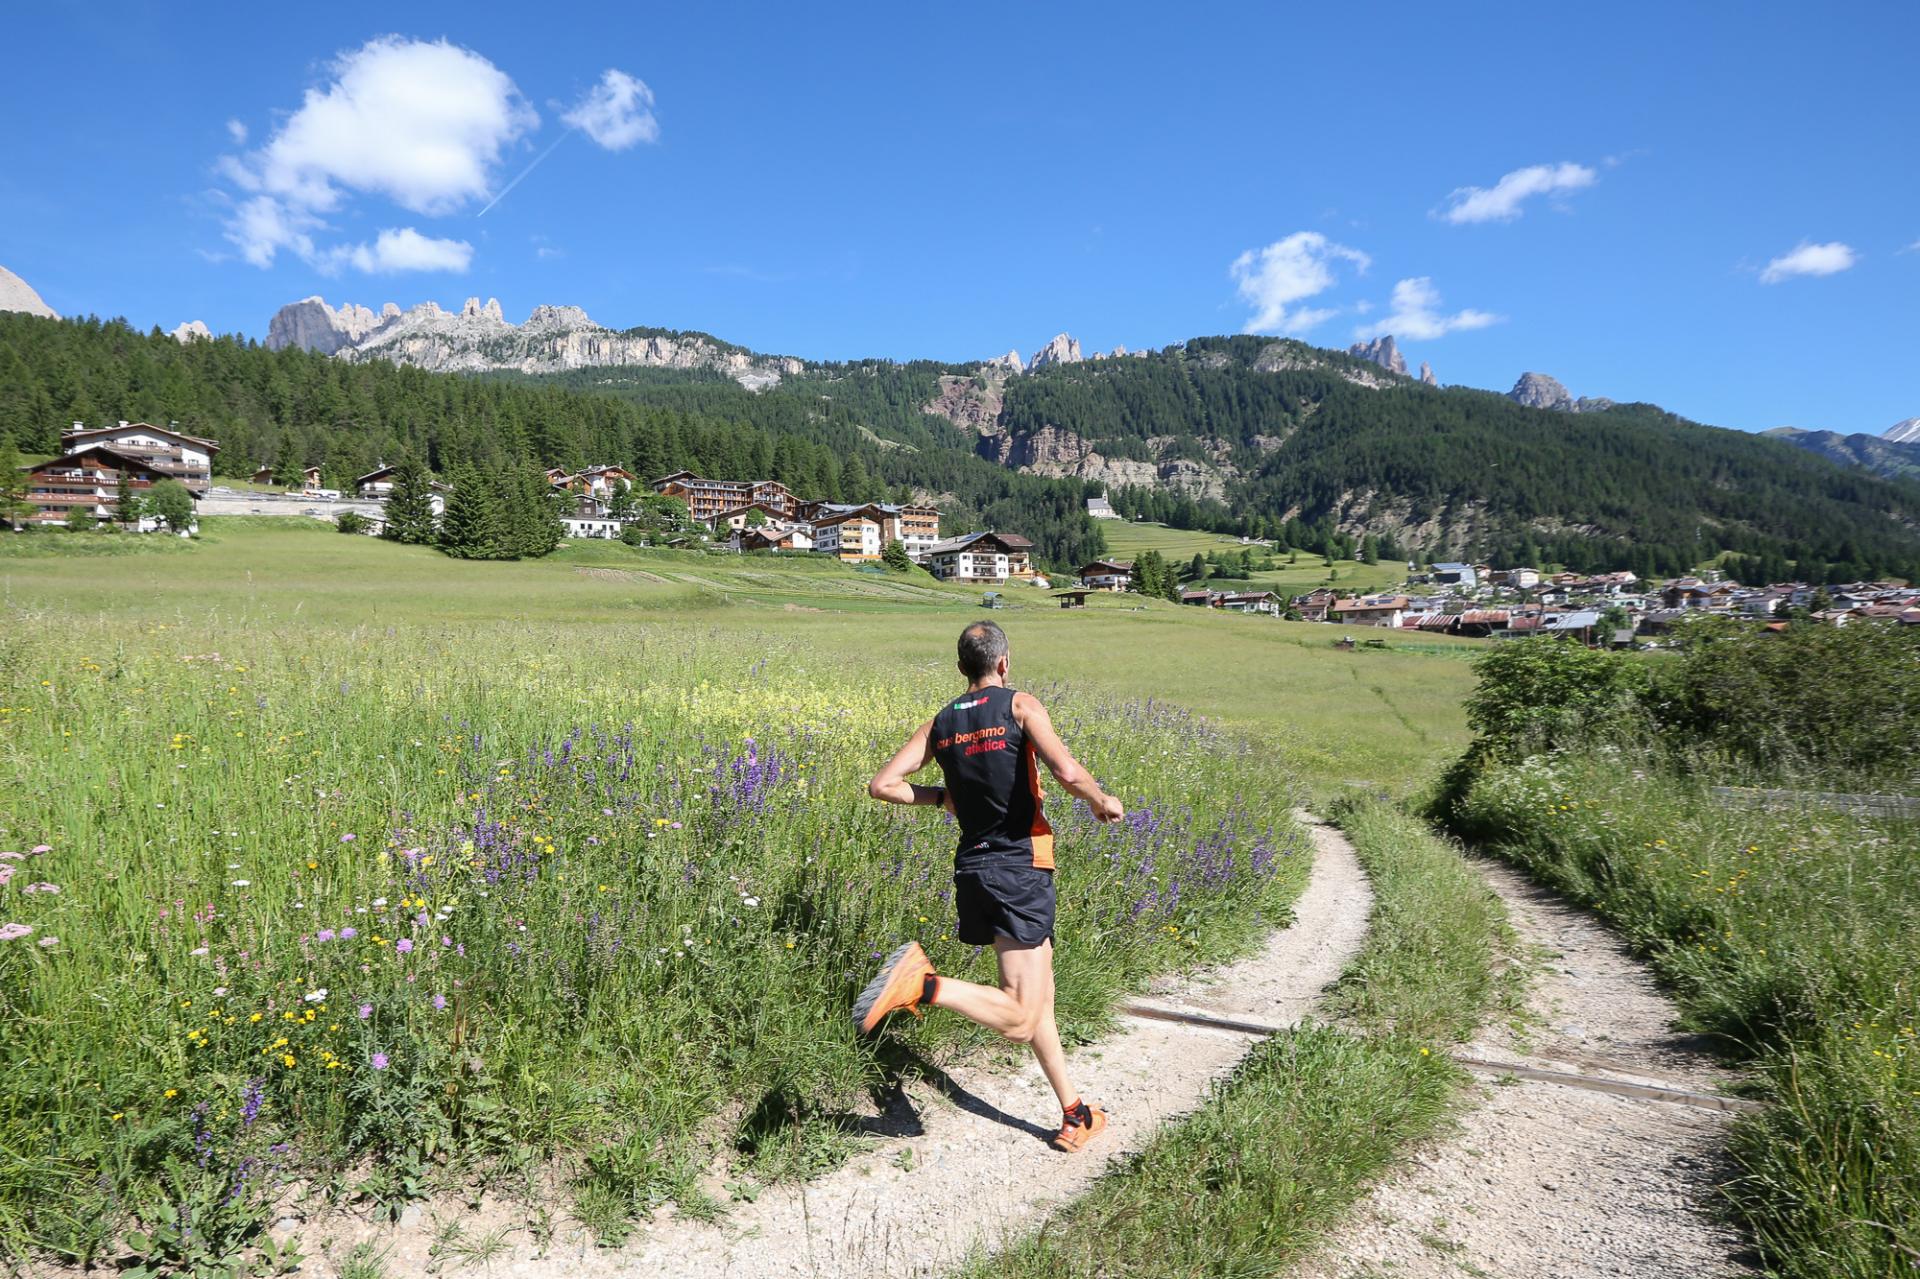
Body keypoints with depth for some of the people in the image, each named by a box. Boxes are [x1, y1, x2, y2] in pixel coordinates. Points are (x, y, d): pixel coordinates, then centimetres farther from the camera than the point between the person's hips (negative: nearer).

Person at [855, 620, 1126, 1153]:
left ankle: (1074, 1115, 28)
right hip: (1021, 868, -7)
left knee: (1038, 996, 19)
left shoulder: (939, 724, 9)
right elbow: (1068, 773, -19)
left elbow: (881, 785, 4)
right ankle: (923, 983, -27)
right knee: (1019, 1019, -8)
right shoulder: (1020, 705, -6)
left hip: (972, 868, 7)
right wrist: (1104, 801, 1)